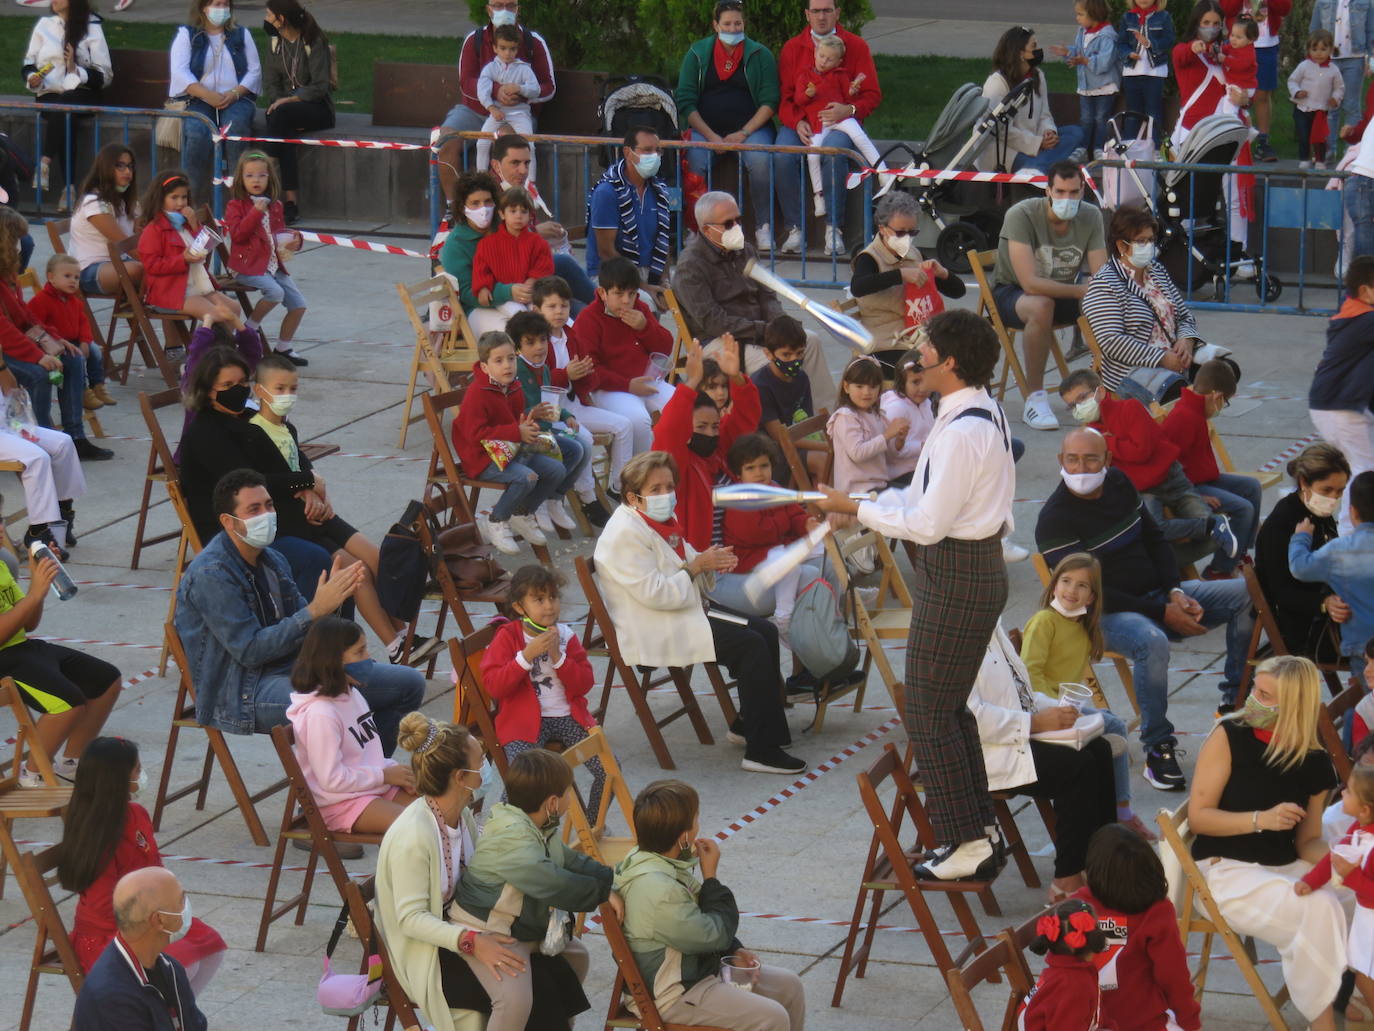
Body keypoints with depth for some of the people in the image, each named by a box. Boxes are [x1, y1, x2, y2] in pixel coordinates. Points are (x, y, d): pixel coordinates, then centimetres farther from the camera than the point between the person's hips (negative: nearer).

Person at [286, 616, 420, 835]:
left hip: (374, 786, 9)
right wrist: (384, 775, -14)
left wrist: (394, 770, 1)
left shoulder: (352, 695, 8)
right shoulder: (320, 714, -21)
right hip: (339, 804, -9)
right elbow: (331, 779, -21)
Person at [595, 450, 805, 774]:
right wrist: (696, 566, -18)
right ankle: (761, 751, -21)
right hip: (649, 635, -11)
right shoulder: (626, 534, -18)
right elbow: (653, 592, -25)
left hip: (682, 615, 11)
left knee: (766, 631, 6)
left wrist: (713, 563, 0)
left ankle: (747, 723, 18)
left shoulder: (662, 522, 14)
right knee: (752, 646, -20)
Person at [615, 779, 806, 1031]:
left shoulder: (665, 867, 2)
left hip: (701, 969, 10)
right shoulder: (658, 890, -31)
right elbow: (714, 935, -22)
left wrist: (734, 951, 5)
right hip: (673, 996, -10)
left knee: (790, 986, 11)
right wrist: (711, 877, -15)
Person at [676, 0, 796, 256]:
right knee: (694, 164, -30)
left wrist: (743, 133, -12)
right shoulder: (697, 54, 8)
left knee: (760, 161, -32)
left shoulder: (760, 55, 7)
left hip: (751, 127, -1)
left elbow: (770, 100, 1)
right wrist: (711, 136, -10)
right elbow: (685, 101, 3)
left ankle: (764, 228, -22)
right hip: (705, 128, 1)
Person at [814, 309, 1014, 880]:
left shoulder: (962, 432, -24)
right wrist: (872, 504, 8)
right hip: (980, 565, 11)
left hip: (955, 575, -11)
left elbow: (928, 524, -23)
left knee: (928, 714, -2)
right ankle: (980, 828, 26)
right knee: (950, 708, 20)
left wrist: (857, 510, -14)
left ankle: (966, 844, 2)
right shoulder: (985, 412, 8)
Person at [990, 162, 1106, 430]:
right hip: (1010, 293, -5)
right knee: (1042, 306, -40)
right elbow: (1030, 284, -31)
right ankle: (1034, 399, -30)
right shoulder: (1021, 215, -24)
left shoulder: (1090, 217, -7)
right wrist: (1081, 290, -32)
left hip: (1063, 292, 5)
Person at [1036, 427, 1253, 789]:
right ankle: (1157, 749, -28)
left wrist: (1176, 593, -3)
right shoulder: (1054, 521, -16)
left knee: (1247, 595, -5)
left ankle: (1234, 702, 2)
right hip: (1108, 614, -7)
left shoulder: (1118, 483, 6)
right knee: (1152, 642, -40)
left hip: (1160, 595, 7)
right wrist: (1163, 613, -21)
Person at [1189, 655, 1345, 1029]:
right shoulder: (1229, 737, -9)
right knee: (1318, 912, -29)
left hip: (1285, 868, 4)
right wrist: (1260, 820, -23)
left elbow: (1308, 841, 8)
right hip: (1226, 870, -4)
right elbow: (1198, 817, -9)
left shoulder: (1314, 763, 2)